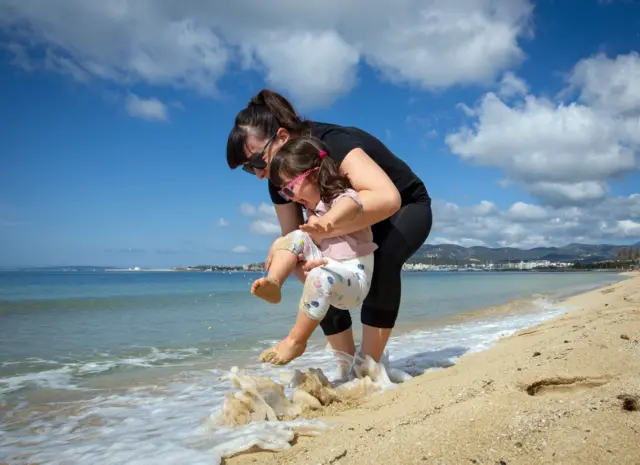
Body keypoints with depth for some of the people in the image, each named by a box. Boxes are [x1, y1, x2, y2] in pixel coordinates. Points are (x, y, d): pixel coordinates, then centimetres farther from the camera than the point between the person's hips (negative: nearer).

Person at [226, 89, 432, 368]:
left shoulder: (334, 142, -37)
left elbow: (387, 199, -53)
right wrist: (305, 270, -38)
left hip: (406, 208, -6)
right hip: (360, 226, 7)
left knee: (380, 260, -36)